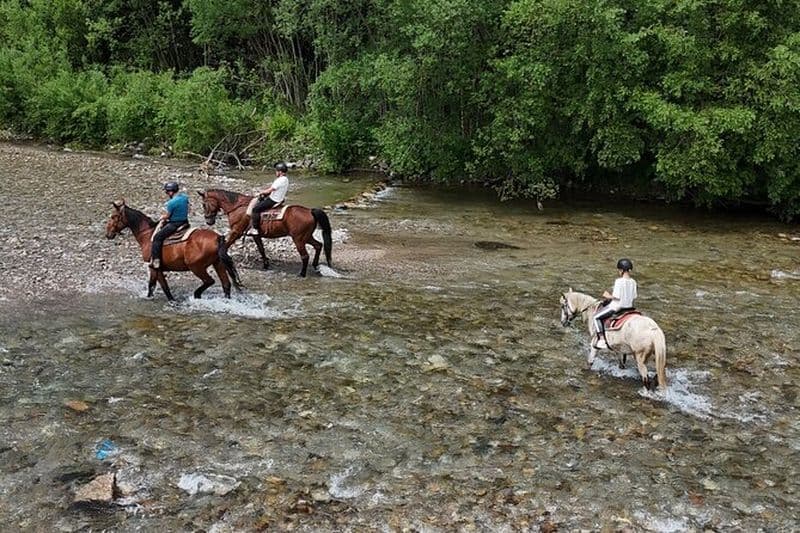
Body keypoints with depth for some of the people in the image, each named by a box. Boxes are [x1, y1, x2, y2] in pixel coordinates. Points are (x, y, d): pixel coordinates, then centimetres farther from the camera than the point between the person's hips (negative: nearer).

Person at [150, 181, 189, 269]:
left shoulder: (171, 202, -22)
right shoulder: (185, 197, 3)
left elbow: (166, 216, -16)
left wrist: (162, 217, 9)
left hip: (174, 224, -9)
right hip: (185, 221, 9)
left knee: (157, 237, -4)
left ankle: (155, 260, -8)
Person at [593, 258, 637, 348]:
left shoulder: (619, 281, -19)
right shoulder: (633, 282, 1)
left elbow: (616, 297, -21)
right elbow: (634, 297, 5)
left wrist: (608, 296, -4)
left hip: (617, 307, -7)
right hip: (629, 306, 7)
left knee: (596, 317, 4)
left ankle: (602, 340, -1)